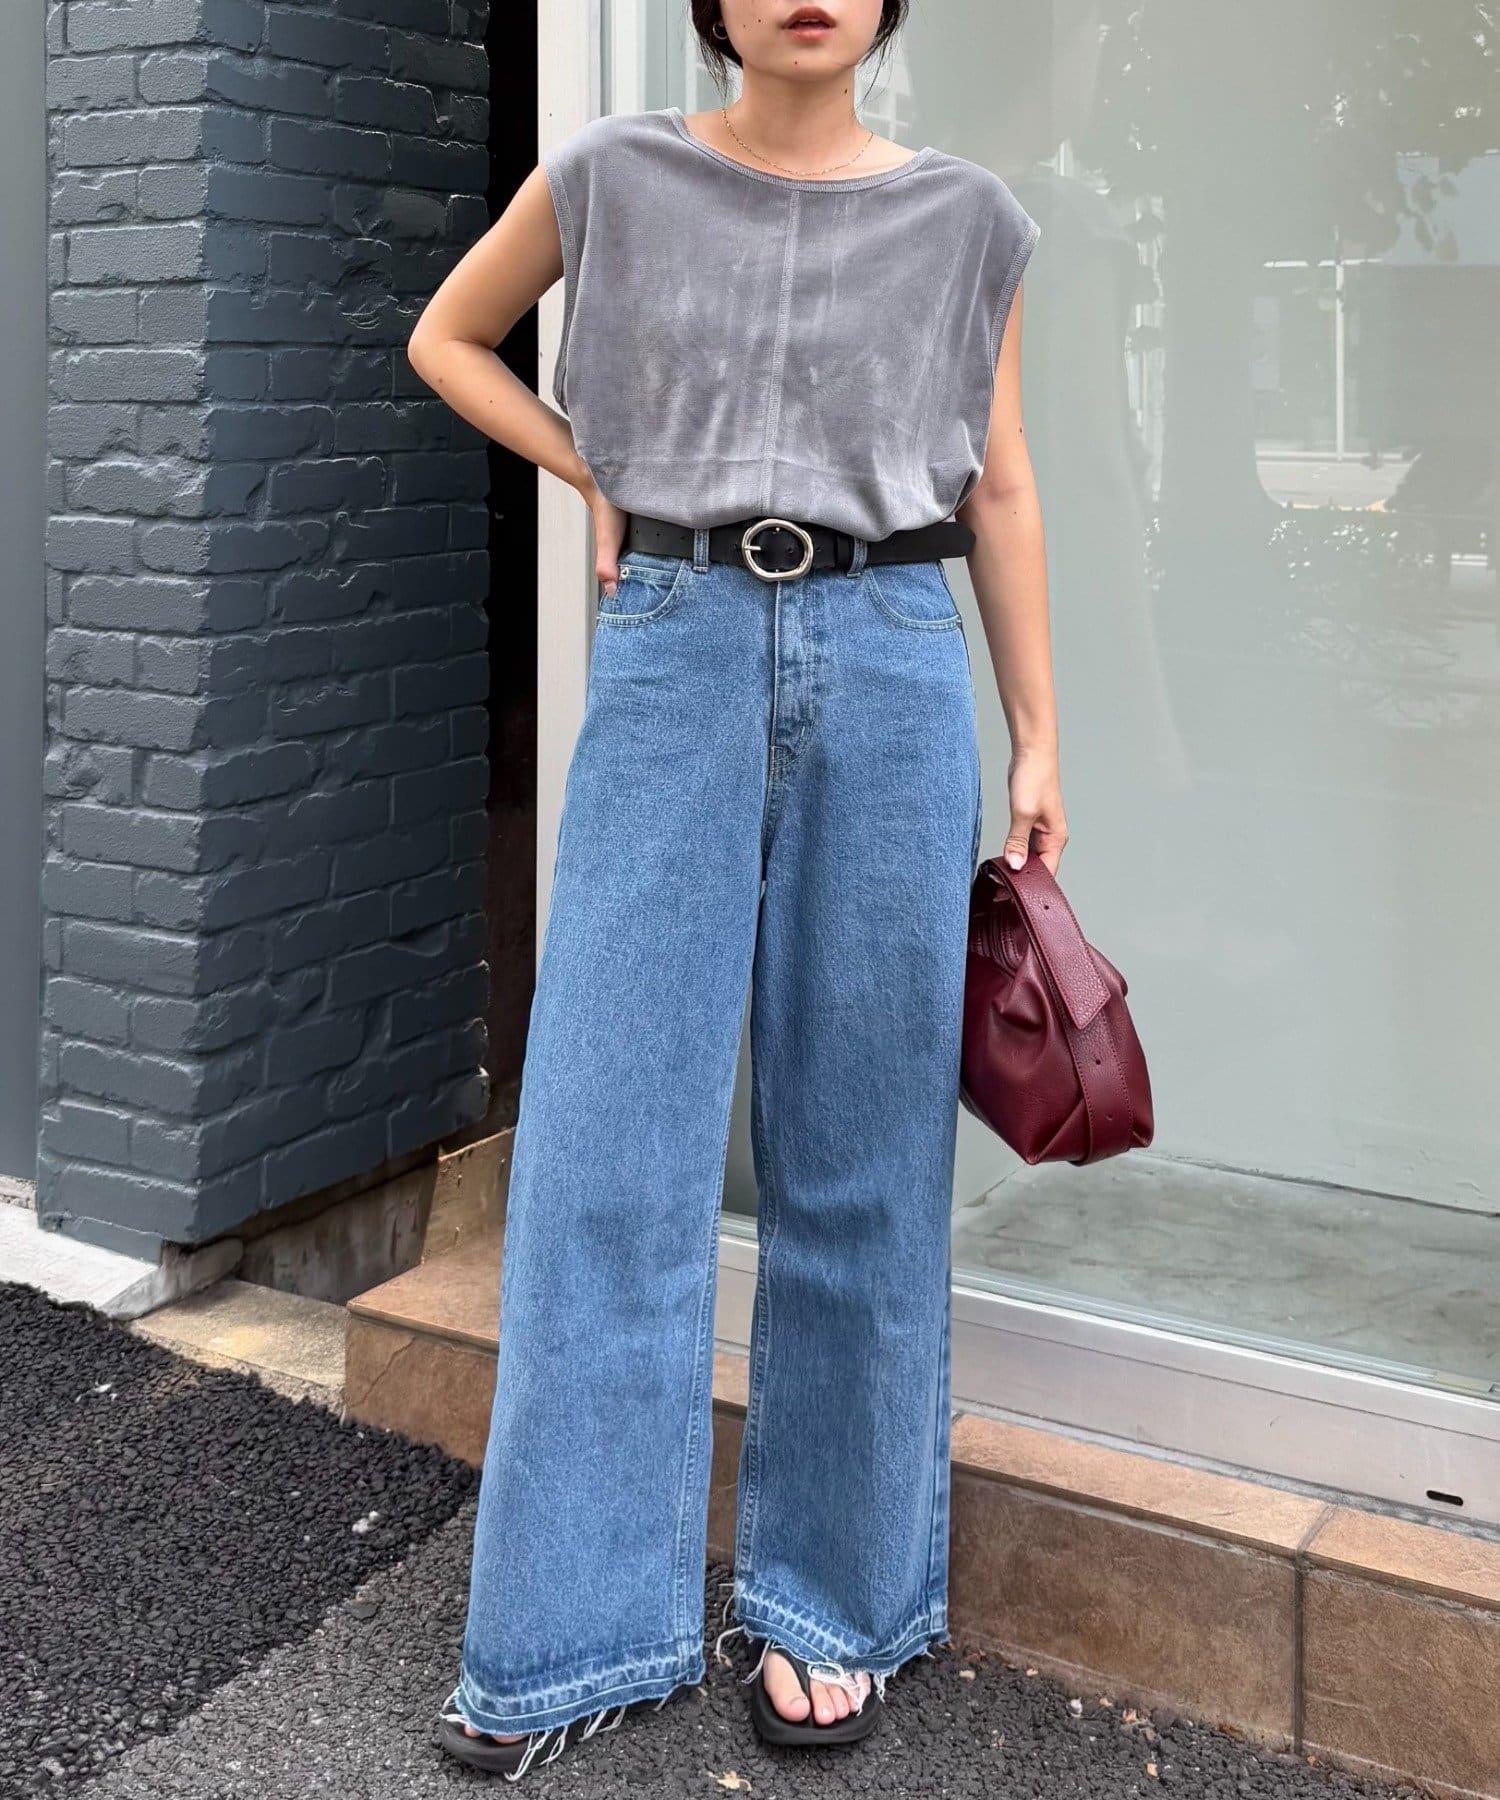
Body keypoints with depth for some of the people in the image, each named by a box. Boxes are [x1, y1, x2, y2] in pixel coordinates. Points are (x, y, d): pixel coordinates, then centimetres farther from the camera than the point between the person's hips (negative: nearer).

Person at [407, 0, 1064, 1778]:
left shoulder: (962, 217, 8)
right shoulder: (614, 176, 6)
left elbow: (1000, 492, 11)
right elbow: (447, 335, 21)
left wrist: (1037, 739, 8)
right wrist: (595, 476, 7)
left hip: (890, 662, 1)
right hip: (673, 652, 0)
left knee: (859, 1153, 4)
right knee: (609, 1142, -3)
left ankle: (829, 1600, 19)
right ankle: (570, 1631, 9)